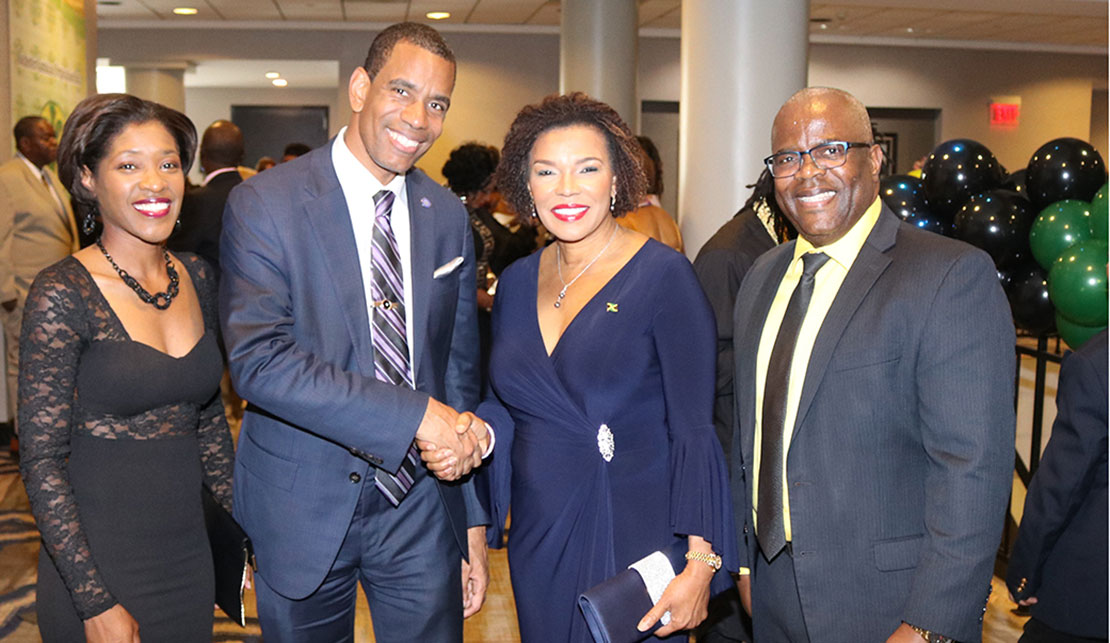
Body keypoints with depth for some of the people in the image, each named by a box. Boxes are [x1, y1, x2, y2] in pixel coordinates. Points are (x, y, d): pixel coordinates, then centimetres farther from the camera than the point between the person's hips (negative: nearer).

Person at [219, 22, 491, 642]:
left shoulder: (448, 215, 4)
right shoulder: (263, 204, -10)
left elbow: (461, 371, 7)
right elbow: (259, 359, -21)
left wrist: (474, 520, 6)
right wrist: (416, 416, -26)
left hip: (421, 500, 3)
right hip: (304, 506, -3)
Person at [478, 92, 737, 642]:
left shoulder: (662, 276, -12)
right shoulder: (517, 282, 4)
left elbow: (696, 431, -14)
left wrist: (700, 563, -18)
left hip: (633, 543, -5)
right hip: (537, 541, 5)